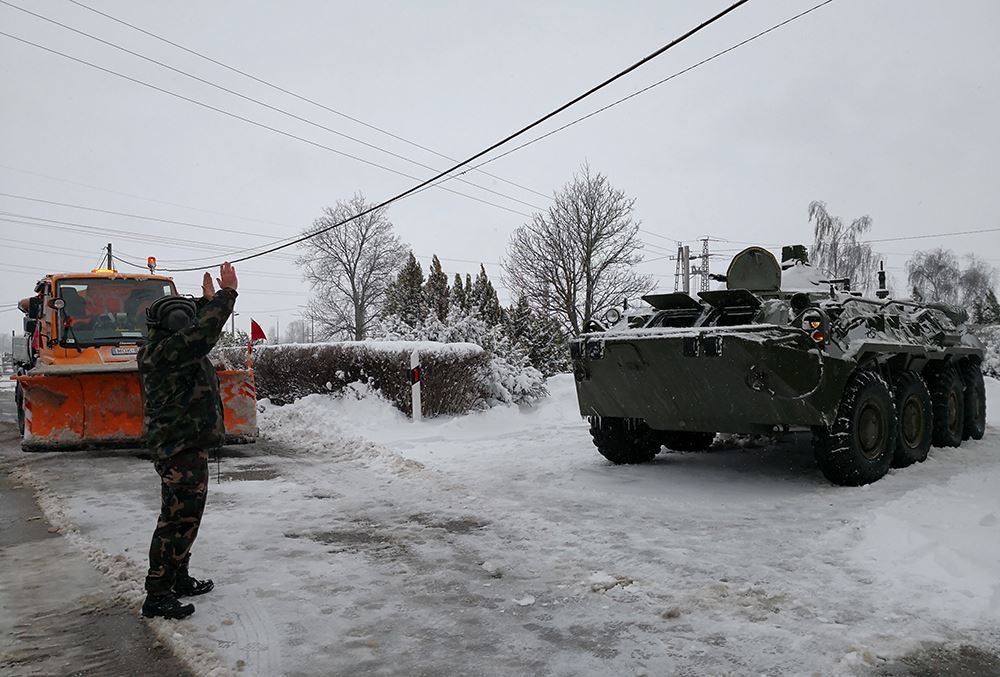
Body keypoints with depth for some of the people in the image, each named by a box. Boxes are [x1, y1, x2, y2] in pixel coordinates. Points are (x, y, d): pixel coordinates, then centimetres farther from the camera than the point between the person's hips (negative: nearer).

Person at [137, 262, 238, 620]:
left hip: (181, 447, 11)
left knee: (183, 518, 21)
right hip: (182, 449, -11)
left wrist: (207, 300, 35)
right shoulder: (164, 352, -19)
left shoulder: (167, 349, 12)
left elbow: (197, 331, 32)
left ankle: (178, 579, 34)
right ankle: (157, 596, 2)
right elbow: (204, 333, -30)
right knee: (177, 521, -5)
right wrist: (226, 294, -23)